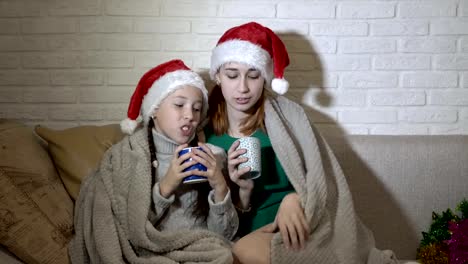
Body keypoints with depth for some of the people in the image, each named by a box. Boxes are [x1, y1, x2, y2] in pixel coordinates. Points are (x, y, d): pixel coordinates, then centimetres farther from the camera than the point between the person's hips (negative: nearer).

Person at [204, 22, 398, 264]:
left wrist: (295, 199, -25)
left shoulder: (287, 115, -2)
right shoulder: (207, 135, 2)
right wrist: (243, 191, -16)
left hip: (294, 230, 0)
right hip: (246, 237, 1)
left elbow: (323, 178, -6)